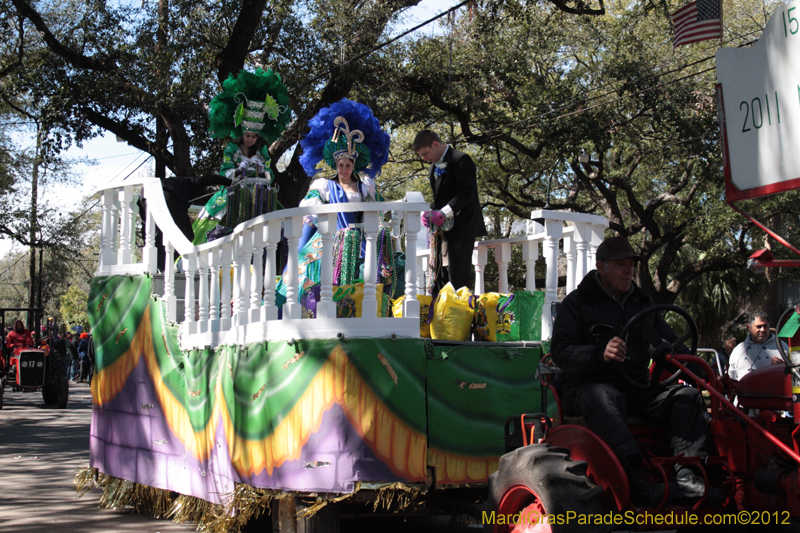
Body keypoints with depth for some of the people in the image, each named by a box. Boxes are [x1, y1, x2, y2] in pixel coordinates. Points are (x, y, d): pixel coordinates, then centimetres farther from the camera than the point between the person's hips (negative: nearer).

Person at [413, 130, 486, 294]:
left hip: (461, 227, -9)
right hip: (443, 229, 9)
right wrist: (430, 212, 1)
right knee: (439, 278, 6)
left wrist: (443, 212, -24)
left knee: (457, 277, -11)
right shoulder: (434, 168, 19)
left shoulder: (461, 160, -9)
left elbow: (466, 194, -17)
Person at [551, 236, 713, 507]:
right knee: (606, 398, -40)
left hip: (635, 388, 6)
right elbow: (561, 352, -10)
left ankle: (688, 475, -34)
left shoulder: (641, 303, 21)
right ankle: (635, 479, -57)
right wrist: (600, 353, -30)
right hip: (588, 386, -6)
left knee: (687, 395, -16)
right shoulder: (577, 302, 2)